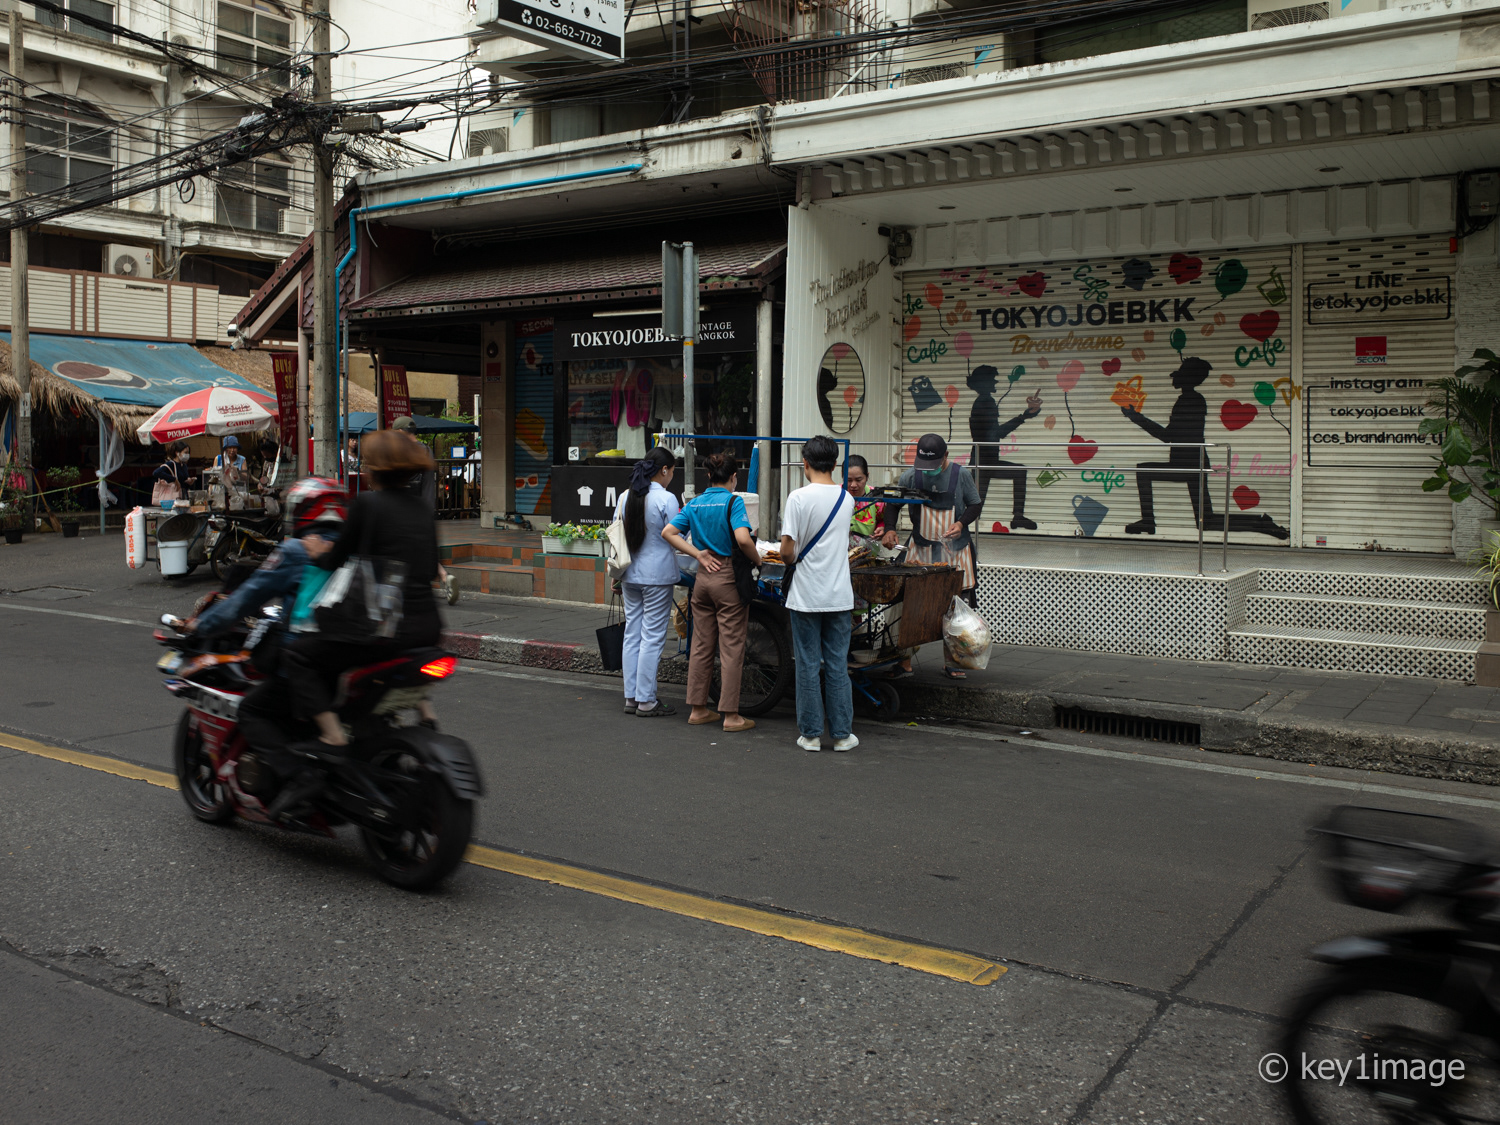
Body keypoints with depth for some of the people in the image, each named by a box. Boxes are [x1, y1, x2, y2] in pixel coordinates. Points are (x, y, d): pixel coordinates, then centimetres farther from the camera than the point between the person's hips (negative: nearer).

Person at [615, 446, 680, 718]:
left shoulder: (625, 496, 5)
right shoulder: (666, 499, -14)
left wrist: (618, 576, 17)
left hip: (629, 574, 6)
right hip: (657, 575, -6)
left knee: (632, 634, 11)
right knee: (652, 637, 0)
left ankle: (631, 697, 17)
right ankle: (646, 700, 4)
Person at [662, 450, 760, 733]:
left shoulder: (694, 504, 8)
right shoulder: (732, 501, -11)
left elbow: (668, 532, 4)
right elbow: (743, 539, -24)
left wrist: (699, 554, 1)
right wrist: (757, 561, -7)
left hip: (703, 577, 6)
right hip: (729, 577, -6)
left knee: (701, 645, 12)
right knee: (731, 648, 0)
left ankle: (698, 709, 19)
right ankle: (730, 715, 4)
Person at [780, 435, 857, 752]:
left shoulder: (799, 498, -11)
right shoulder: (847, 499, 3)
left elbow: (787, 551, -13)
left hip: (806, 595, -3)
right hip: (839, 595, 3)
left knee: (807, 666, 5)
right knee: (837, 666, 9)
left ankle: (811, 734, 11)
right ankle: (842, 734, 14)